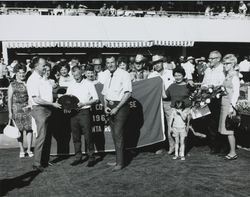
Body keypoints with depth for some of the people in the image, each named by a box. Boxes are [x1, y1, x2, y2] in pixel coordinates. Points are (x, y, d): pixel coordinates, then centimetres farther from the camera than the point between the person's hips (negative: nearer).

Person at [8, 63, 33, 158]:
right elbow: (9, 99, 3)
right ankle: (22, 150, 14)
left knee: (29, 129, -1)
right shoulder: (12, 85, 4)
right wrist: (10, 112, -2)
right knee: (19, 130, 4)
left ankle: (29, 149, 9)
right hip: (17, 109, -1)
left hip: (28, 109, 1)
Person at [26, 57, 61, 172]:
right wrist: (53, 104, -18)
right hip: (39, 109, -9)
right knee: (41, 137, -7)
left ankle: (43, 160, 22)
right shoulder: (33, 79, -14)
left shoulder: (41, 78, 15)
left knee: (45, 136, 12)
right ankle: (36, 164, 0)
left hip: (47, 109, 9)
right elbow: (36, 99, -21)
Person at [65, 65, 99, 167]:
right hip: (73, 113, 4)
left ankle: (91, 157, 4)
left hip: (84, 112, -4)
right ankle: (78, 157, 16)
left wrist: (83, 103, -14)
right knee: (75, 136, 7)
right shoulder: (71, 86, 14)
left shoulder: (89, 84, 2)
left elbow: (96, 99, -3)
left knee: (88, 135, -6)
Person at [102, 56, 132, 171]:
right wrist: (105, 106, 1)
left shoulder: (124, 75, -7)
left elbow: (128, 93, -14)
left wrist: (117, 108, -16)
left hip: (120, 106, -7)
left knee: (118, 135, -9)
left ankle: (120, 163, -2)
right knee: (114, 135, 11)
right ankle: (118, 160, 20)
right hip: (110, 107, 7)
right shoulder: (108, 78, 16)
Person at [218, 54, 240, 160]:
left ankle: (233, 153, 4)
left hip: (230, 104, -9)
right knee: (226, 129, 11)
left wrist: (232, 107, -19)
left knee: (228, 130, -5)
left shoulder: (234, 76, -11)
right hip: (224, 104, 9)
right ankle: (231, 150, 19)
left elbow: (236, 93, -16)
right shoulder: (227, 76, 14)